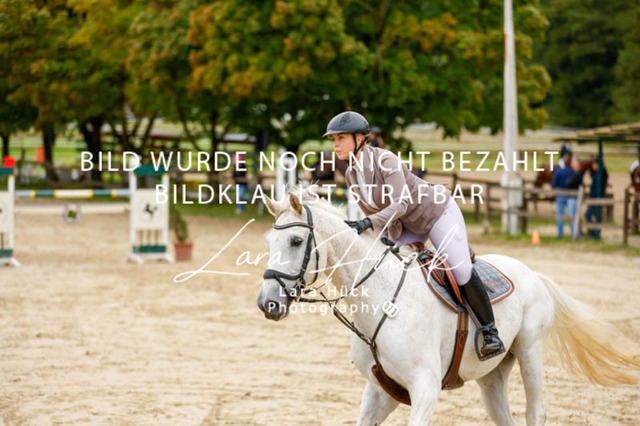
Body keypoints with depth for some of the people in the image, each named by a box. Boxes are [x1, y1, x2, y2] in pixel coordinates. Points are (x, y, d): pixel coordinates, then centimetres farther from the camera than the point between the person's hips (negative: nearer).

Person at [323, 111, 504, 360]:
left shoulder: (385, 161, -27)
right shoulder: (351, 175, -3)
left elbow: (400, 204, -37)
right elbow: (373, 212, 3)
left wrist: (369, 223, -50)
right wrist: (389, 240, -13)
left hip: (438, 214, -8)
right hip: (408, 225, 8)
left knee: (460, 271, -16)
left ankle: (490, 333, -5)